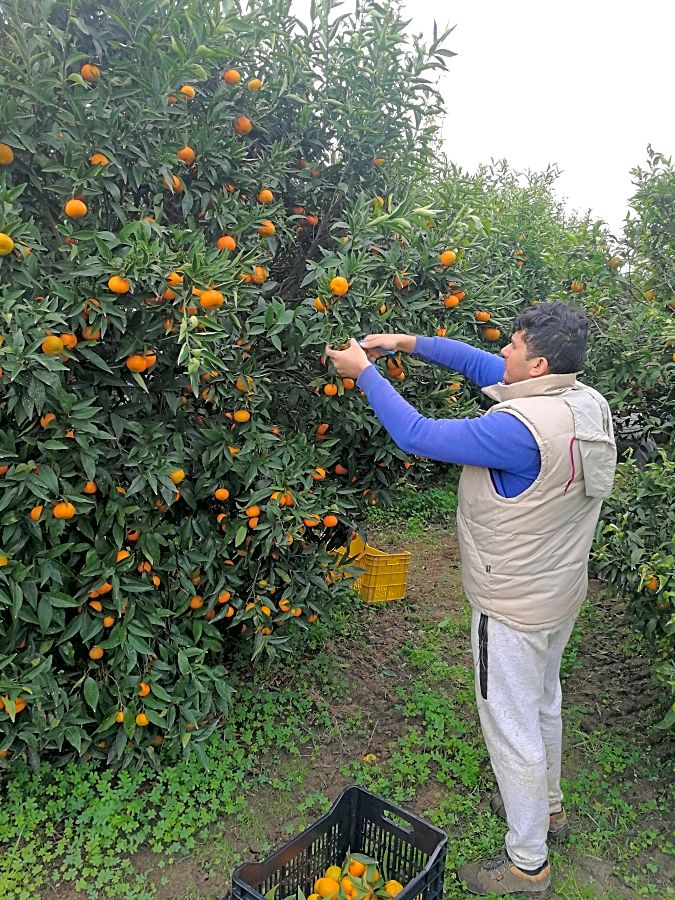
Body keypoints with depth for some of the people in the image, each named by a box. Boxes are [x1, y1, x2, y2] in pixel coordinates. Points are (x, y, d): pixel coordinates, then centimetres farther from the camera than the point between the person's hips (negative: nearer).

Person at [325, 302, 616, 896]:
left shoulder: (520, 427, -34)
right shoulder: (588, 403, -6)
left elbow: (416, 435, -26)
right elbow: (482, 365, 1)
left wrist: (364, 373, -13)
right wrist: (406, 343, 0)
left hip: (514, 607, -9)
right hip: (562, 593, 9)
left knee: (511, 725, 11)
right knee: (542, 699, 28)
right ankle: (547, 806, 53)